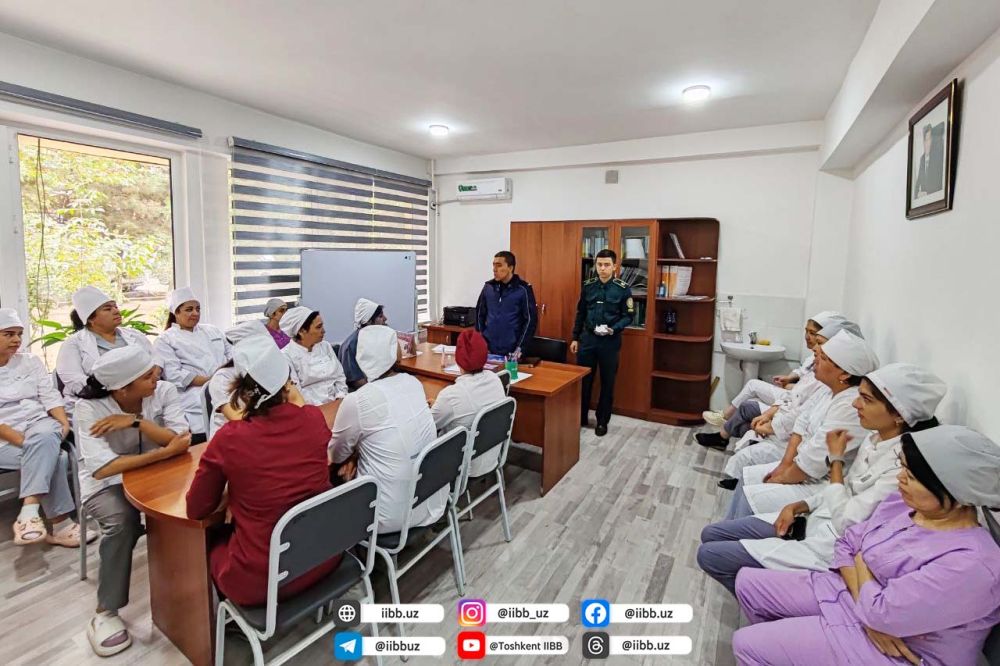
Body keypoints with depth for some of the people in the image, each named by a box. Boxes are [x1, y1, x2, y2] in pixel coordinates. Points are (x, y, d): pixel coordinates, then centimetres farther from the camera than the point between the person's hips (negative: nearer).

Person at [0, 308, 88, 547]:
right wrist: (21, 440, -20)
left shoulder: (30, 361, 12)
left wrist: (63, 422, -12)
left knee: (45, 439, -35)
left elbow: (50, 396, 7)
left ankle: (29, 512, -41)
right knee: (52, 456, -30)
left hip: (38, 422, 2)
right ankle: (60, 524, -26)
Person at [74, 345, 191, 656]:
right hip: (106, 482, -2)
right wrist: (165, 452, -33)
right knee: (122, 521, -32)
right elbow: (103, 468, -29)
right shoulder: (89, 408, -20)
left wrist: (136, 421, -30)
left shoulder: (164, 391, -14)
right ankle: (106, 612, -12)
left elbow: (181, 441, -22)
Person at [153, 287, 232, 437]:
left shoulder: (211, 330, 25)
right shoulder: (165, 340, 9)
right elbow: (174, 375, -4)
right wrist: (209, 381, -14)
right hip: (196, 396, -4)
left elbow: (231, 354, 22)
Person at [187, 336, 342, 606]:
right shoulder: (315, 419, -11)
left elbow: (196, 509, -2)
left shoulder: (229, 439, -20)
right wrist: (297, 403, 20)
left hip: (260, 581, -4)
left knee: (213, 541, 28)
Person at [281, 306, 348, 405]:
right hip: (311, 409, -5)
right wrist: (322, 408, -17)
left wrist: (340, 400, -4)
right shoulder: (287, 355, -5)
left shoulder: (326, 346, 12)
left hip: (336, 403, 5)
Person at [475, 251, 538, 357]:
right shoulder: (488, 287, 4)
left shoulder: (523, 289, -8)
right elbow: (480, 314, 12)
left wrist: (520, 347, -11)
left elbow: (531, 320, -7)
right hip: (488, 349, 4)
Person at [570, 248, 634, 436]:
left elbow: (628, 316, -5)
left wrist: (613, 329, -22)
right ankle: (580, 417, 24)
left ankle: (602, 421, 22)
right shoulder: (588, 286, 3)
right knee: (583, 379, 8)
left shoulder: (623, 289, -6)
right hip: (587, 338, 3)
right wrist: (575, 338, 8)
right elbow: (580, 314, 10)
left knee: (607, 382, 8)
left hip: (610, 342, -2)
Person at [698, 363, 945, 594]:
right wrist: (798, 507, -1)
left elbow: (843, 522, -23)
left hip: (830, 547, -8)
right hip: (816, 520, 8)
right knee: (711, 535, 4)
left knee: (709, 555, -10)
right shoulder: (875, 439, 1)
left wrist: (835, 458, -15)